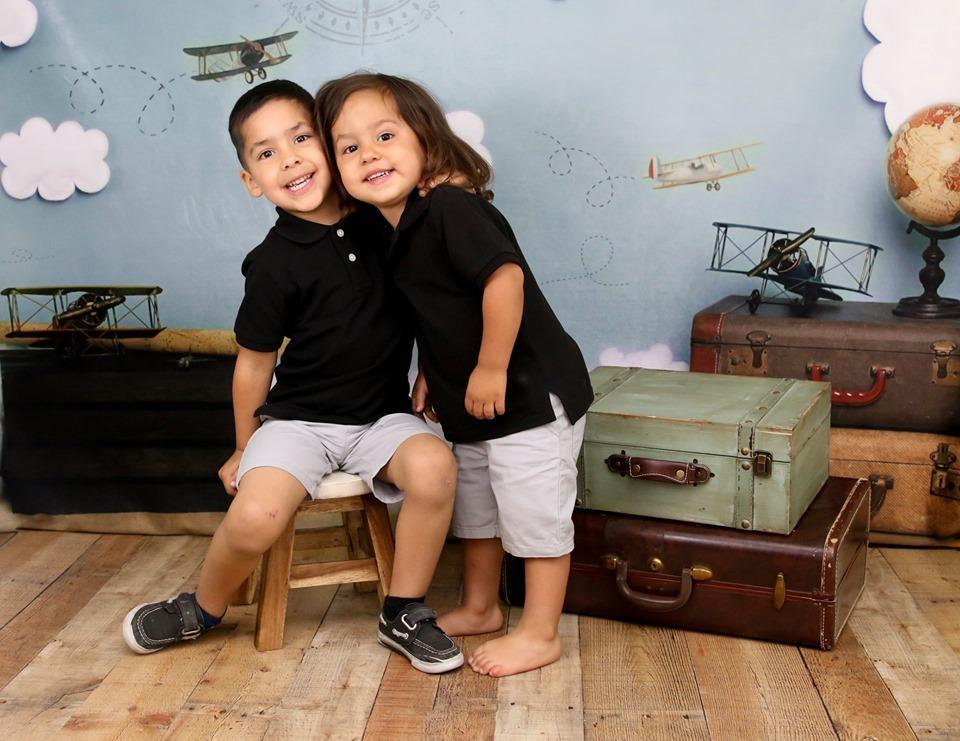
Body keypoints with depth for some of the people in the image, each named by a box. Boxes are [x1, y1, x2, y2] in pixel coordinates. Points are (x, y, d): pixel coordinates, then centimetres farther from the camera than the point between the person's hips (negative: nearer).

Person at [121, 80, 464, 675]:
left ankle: (405, 616, -6)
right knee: (254, 518, -26)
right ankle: (204, 609, 10)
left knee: (434, 465, -28)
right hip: (299, 418, -2)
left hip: (383, 414, 3)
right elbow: (255, 362, -1)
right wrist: (245, 449, 9)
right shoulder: (275, 264, -12)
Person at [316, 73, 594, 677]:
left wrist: (491, 369, -27)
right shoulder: (395, 231, 5)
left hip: (530, 394, -10)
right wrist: (431, 373, 10)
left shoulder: (452, 209, -23)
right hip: (469, 404, 10)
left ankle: (540, 634, 18)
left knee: (534, 515, 3)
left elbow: (504, 277, -33)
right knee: (474, 508, 22)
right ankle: (480, 609, 41)